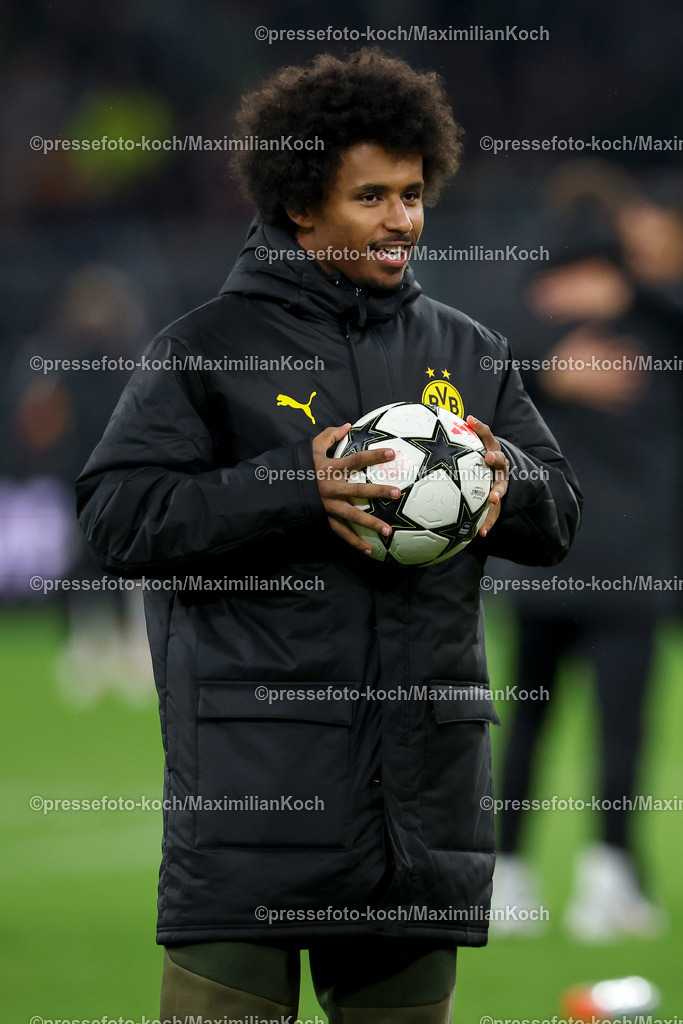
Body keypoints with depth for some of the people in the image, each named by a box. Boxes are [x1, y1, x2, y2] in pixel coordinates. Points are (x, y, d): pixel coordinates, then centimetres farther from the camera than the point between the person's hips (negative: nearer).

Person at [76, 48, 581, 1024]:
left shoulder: (466, 351, 16)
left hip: (425, 770, 4)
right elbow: (116, 513, -6)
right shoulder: (209, 347, 2)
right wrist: (294, 492, -17)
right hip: (256, 763, -4)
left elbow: (560, 514, 18)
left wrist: (507, 476, -6)